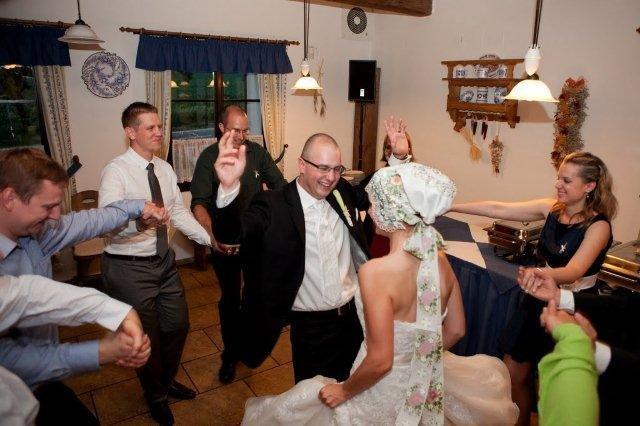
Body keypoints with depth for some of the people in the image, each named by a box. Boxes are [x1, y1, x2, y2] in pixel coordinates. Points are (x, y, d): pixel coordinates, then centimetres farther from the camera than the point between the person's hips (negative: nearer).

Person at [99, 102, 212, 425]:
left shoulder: (165, 169, 3)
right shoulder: (116, 171, -19)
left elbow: (180, 213, 4)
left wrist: (211, 239, -6)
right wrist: (140, 218, -48)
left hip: (163, 261, 7)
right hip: (129, 267, -6)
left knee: (178, 326, 20)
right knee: (146, 338, 12)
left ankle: (167, 381, 49)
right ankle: (155, 395, 41)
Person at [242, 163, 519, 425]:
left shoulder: (376, 271, -29)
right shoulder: (440, 261, -10)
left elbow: (380, 361, -27)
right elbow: (455, 330, 2)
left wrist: (344, 391, -10)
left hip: (383, 396, -5)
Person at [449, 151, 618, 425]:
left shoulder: (598, 225, -18)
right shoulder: (551, 208, -5)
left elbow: (573, 272, -32)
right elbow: (498, 210, -8)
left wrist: (541, 273, -53)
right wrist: (450, 206, -12)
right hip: (540, 301, 5)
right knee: (513, 375, 11)